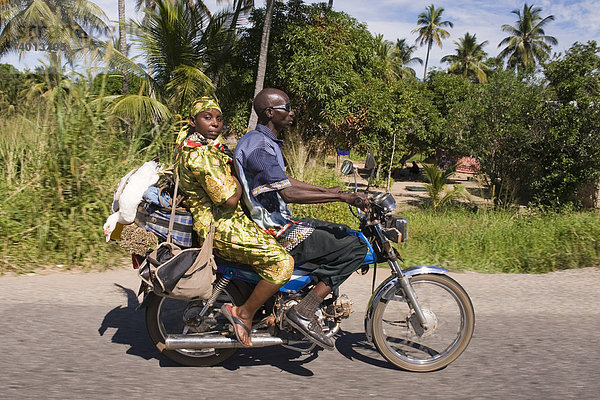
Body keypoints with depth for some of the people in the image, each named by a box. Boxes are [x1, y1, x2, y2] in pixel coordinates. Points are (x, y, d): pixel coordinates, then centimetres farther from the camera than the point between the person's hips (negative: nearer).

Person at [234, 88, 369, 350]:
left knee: (342, 233, 19)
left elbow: (284, 181, 24)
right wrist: (340, 197, -25)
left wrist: (329, 190, 20)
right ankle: (304, 311, -12)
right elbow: (289, 193, -29)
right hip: (274, 233, -11)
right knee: (354, 248, -14)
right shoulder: (259, 146, -19)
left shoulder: (265, 141, 15)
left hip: (279, 223, 11)